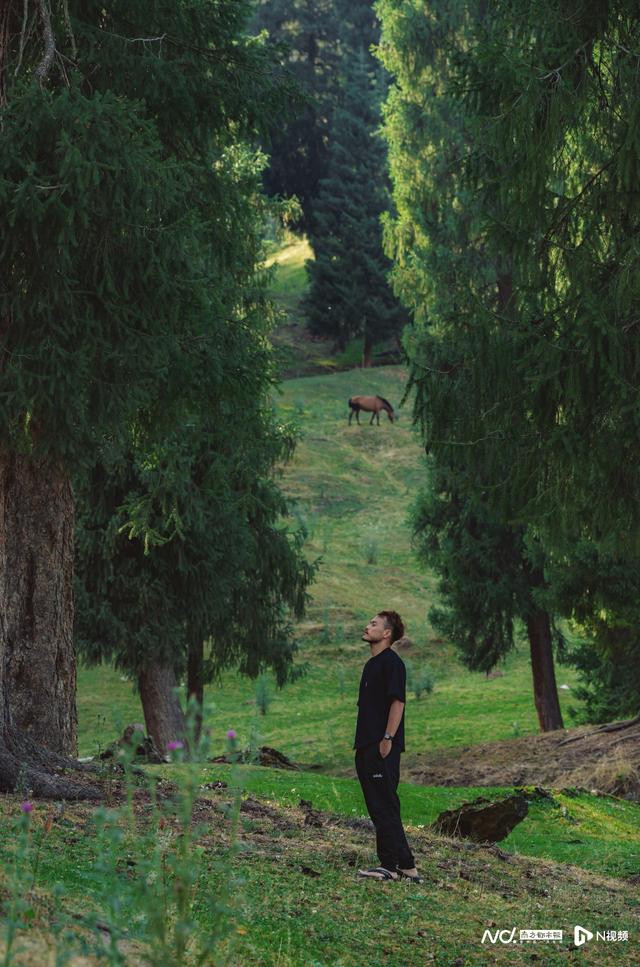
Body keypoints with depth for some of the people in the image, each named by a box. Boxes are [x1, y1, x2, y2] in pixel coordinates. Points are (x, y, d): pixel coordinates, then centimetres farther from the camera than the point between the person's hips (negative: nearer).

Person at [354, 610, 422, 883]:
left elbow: (397, 701, -18)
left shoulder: (392, 662, -10)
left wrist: (387, 738, -22)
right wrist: (361, 744, 20)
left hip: (382, 747, -10)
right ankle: (406, 866, 14)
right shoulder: (372, 664, 20)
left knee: (384, 807, -8)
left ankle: (391, 865, -5)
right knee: (378, 807, 10)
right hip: (367, 747, 10)